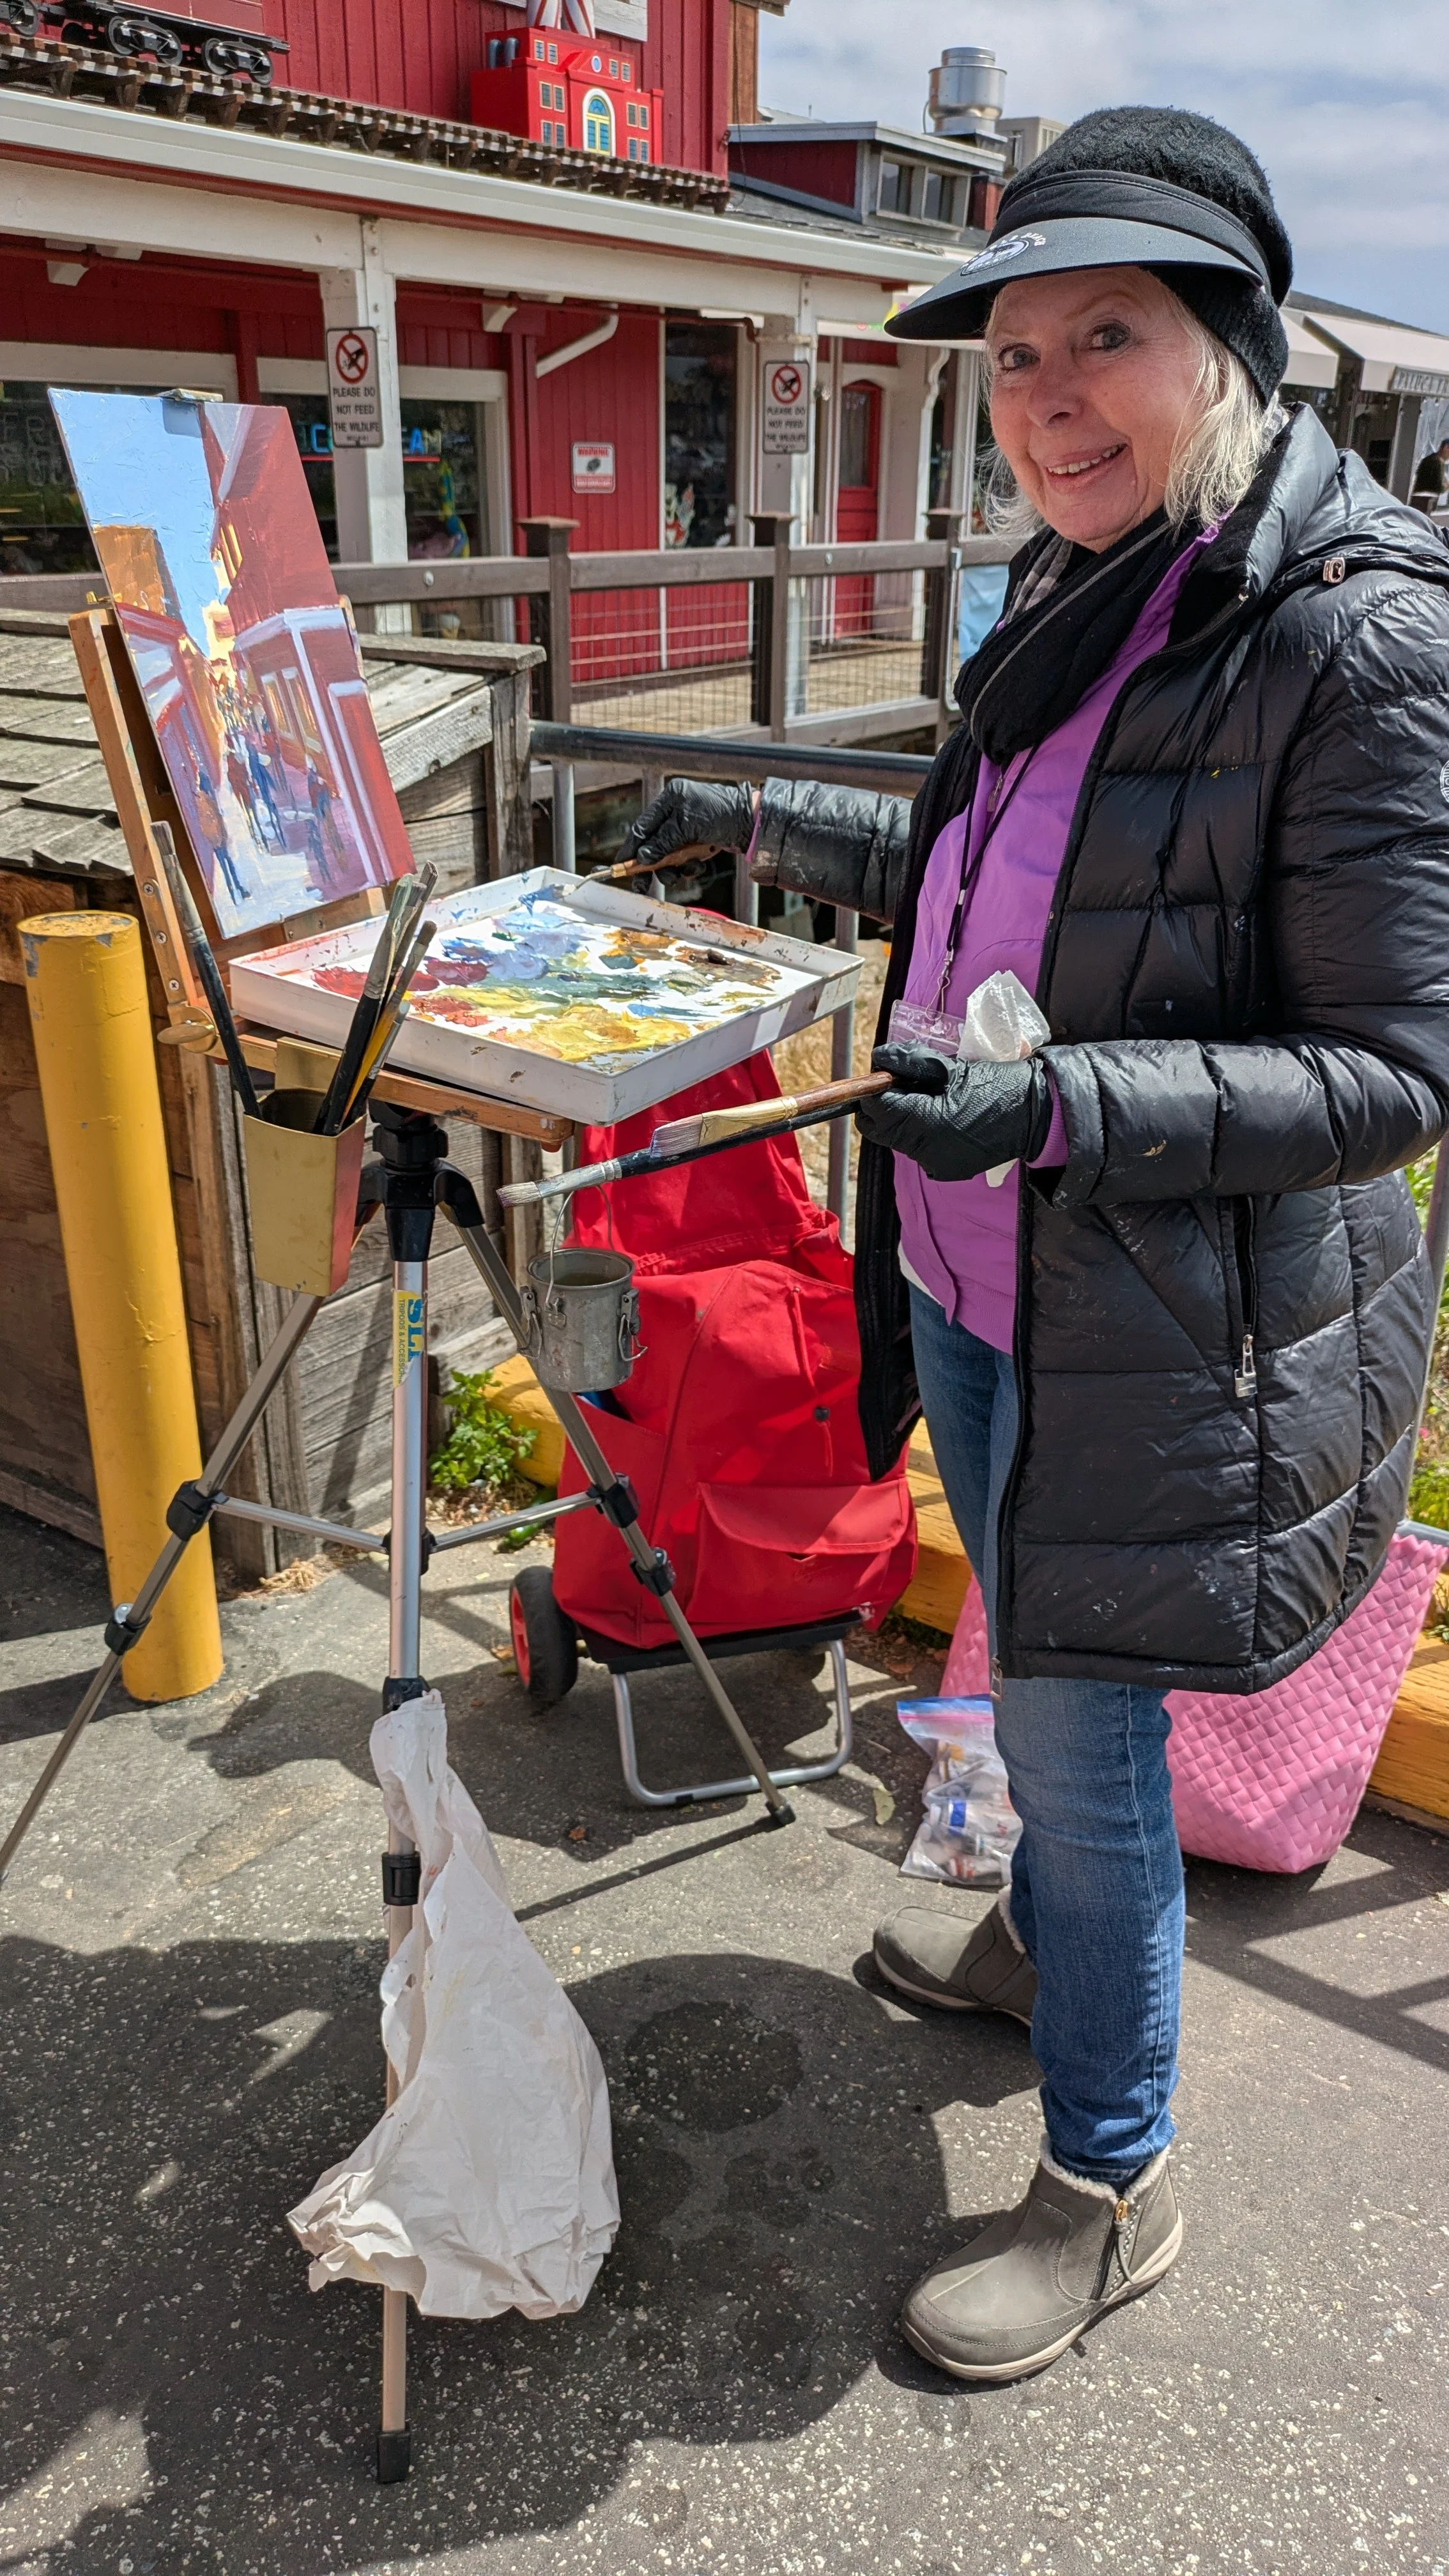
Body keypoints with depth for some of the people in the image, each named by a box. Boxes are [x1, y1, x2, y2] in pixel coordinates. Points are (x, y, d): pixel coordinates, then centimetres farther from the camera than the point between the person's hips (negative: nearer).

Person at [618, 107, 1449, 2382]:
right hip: (977, 1281, 8)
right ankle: (1043, 1942, 54)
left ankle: (1110, 2187, 31)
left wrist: (1056, 1106, -32)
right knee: (1030, 1676, 25)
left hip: (1160, 1342, -8)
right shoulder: (1079, 600, 8)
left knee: (1084, 1736, 6)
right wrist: (772, 826, 23)